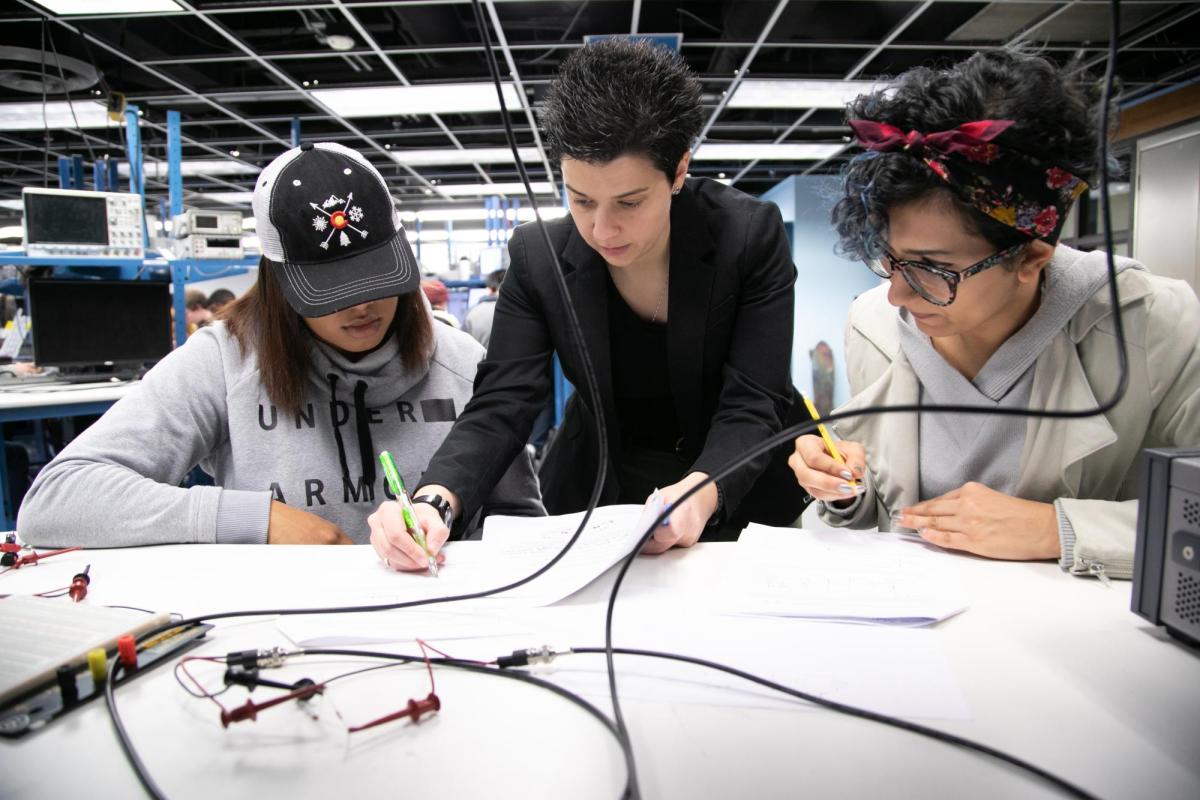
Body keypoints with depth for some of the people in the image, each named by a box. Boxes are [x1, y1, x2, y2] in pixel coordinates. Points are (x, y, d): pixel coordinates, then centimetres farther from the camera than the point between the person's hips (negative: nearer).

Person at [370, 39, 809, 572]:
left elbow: (752, 405, -20)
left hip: (740, 489, -1)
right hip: (601, 486, 1)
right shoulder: (538, 258, -11)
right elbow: (501, 406, -16)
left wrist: (702, 491, -40)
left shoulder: (751, 234, -16)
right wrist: (435, 500, -35)